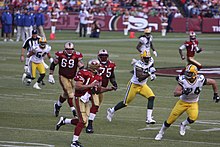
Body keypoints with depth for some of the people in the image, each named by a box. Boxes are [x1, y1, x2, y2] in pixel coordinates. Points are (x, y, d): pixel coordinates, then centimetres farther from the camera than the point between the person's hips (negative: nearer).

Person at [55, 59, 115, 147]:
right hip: (80, 98, -9)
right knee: (82, 121, -10)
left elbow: (98, 90, 19)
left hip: (86, 100, 9)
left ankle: (63, 121, 29)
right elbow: (77, 87, -23)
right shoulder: (83, 73, -16)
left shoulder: (97, 77, 10)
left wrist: (109, 89, 6)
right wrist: (90, 85, -26)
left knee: (83, 121, 10)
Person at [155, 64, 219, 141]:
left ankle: (183, 125, 6)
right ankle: (161, 132, 23)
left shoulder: (200, 80, -20)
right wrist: (183, 92, -45)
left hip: (193, 104, 0)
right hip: (182, 102, 0)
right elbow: (175, 93, -25)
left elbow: (213, 82, -3)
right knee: (171, 119, -1)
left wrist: (216, 94, 3)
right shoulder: (183, 80, -21)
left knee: (193, 117, -27)